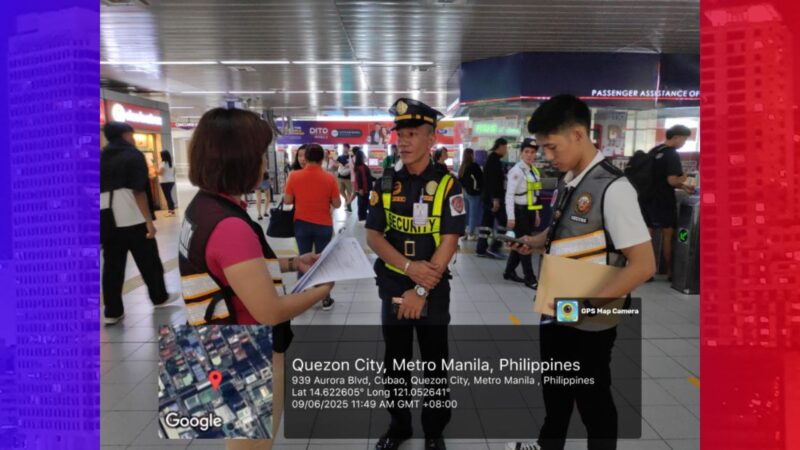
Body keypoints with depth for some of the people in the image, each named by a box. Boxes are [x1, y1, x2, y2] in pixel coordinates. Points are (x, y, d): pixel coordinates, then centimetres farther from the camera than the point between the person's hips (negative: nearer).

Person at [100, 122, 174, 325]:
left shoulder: (101, 157, 14)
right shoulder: (133, 155, -3)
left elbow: (100, 189, 16)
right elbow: (139, 191, -11)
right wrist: (149, 220, -11)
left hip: (107, 220, 6)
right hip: (132, 218, -6)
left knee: (112, 265, 7)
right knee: (148, 261, 10)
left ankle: (112, 311, 9)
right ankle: (159, 297, 25)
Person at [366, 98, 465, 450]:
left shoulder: (447, 184, -10)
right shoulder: (386, 183, 0)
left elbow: (449, 242, -14)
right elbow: (372, 236, -3)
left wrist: (421, 291, -18)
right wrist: (410, 267, -18)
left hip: (433, 289, -3)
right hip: (393, 287, 3)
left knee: (434, 363, 11)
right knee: (395, 361, 15)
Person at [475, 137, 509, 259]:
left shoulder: (491, 159, 17)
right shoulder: (495, 160, -14)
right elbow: (493, 181, -22)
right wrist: (495, 198, -24)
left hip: (488, 196, 10)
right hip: (493, 197, -10)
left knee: (487, 222, 10)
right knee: (503, 221, -4)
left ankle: (481, 249, 12)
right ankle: (494, 247, -2)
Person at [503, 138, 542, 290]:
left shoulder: (534, 171, 11)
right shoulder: (516, 171, -14)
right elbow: (509, 195, -17)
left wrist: (536, 213, 18)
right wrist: (511, 217, -20)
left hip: (530, 211, 8)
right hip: (519, 210, -8)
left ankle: (509, 272, 28)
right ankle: (530, 278, 8)